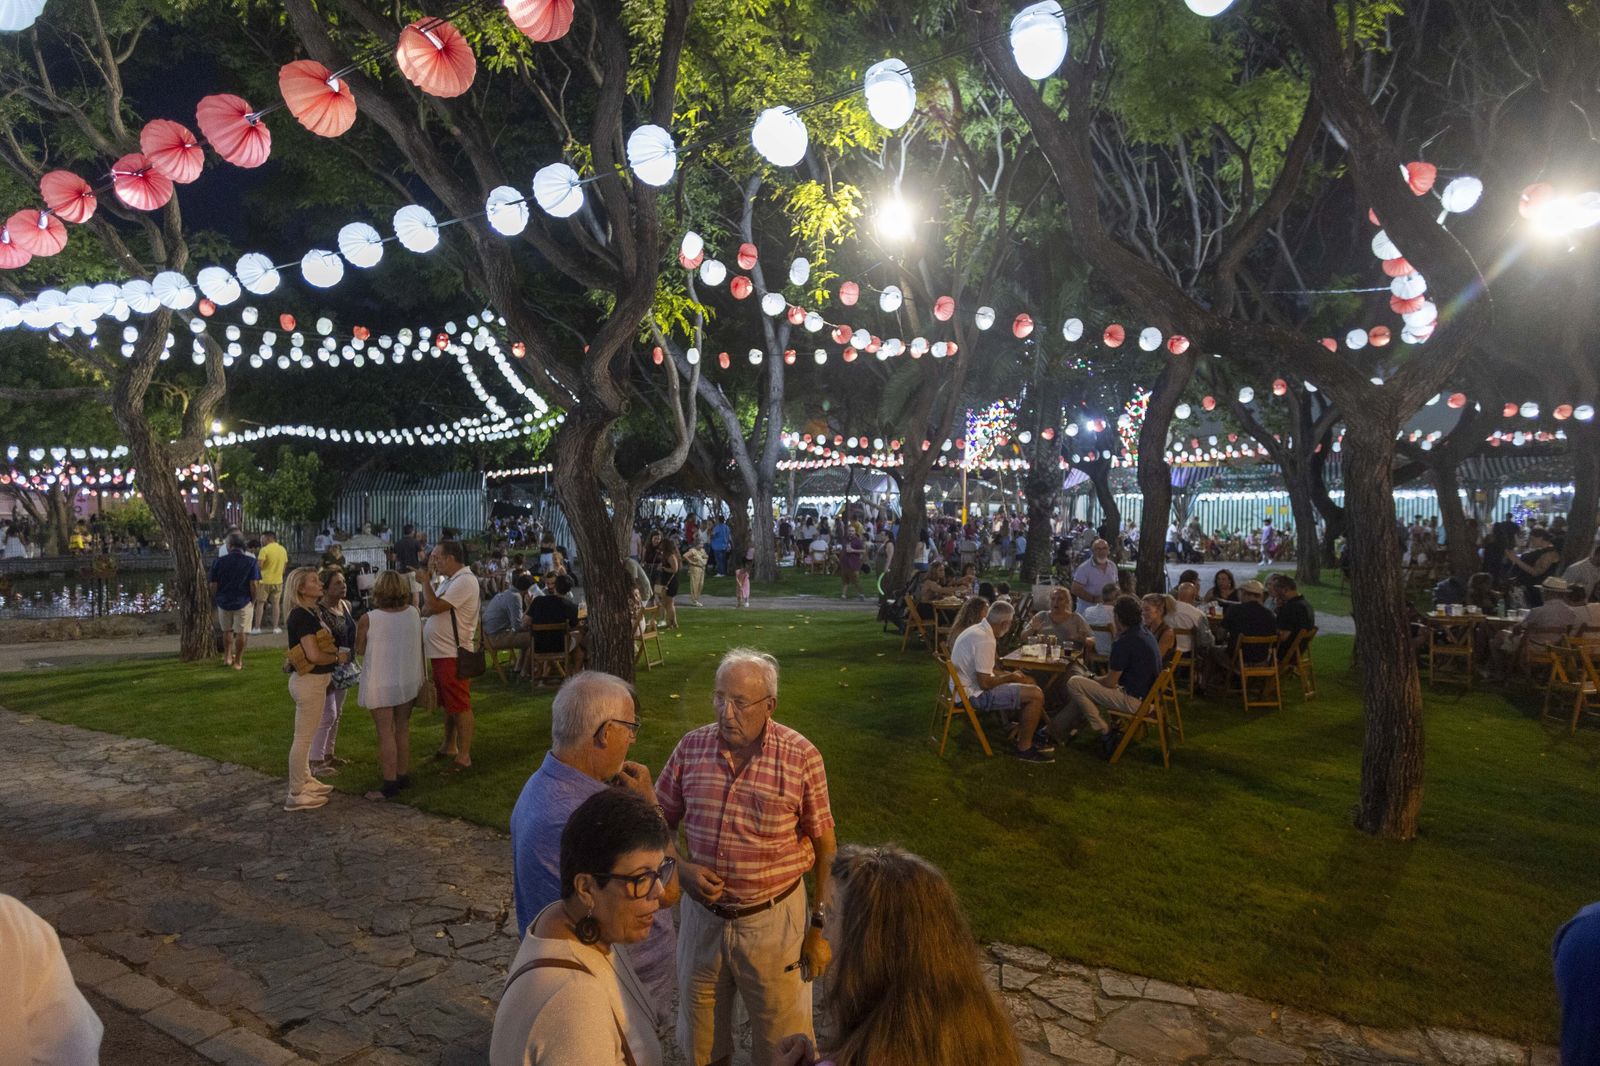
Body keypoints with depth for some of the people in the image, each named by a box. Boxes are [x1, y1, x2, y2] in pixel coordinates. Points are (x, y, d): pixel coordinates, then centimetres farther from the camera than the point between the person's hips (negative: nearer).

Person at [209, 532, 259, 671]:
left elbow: (213, 585, -4)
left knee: (227, 631, 21)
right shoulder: (251, 562, -10)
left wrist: (214, 600, 11)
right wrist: (253, 600, 0)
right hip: (243, 602, -2)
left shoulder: (218, 562, -7)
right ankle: (238, 661, 11)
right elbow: (254, 584, -14)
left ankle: (227, 657, 32)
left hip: (223, 601, 2)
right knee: (240, 632, 6)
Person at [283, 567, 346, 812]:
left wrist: (337, 651, 8)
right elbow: (314, 655, -26)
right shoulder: (302, 616, -20)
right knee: (303, 738, -2)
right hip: (308, 681, -10)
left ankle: (305, 781, 35)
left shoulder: (311, 613, 9)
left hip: (315, 680, 10)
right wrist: (338, 657, -11)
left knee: (306, 736, 21)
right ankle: (296, 795, 6)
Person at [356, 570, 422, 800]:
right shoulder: (414, 613, -5)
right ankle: (403, 776, 28)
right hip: (408, 682, 5)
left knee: (386, 734, 2)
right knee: (403, 730, 17)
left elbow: (359, 650, -2)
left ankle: (390, 784, 7)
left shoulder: (368, 620, -17)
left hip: (380, 685, -4)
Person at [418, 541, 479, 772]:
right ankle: (450, 747, 32)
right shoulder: (449, 581, 15)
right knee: (447, 703, 20)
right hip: (439, 653, 10)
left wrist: (425, 581, -10)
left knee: (460, 705, -3)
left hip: (453, 654, -10)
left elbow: (434, 607, -22)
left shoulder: (464, 581, -17)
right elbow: (427, 610, 14)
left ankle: (464, 755, 3)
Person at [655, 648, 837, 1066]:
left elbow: (825, 847, -7)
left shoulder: (801, 757, -15)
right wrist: (682, 867, -12)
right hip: (701, 912, 3)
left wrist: (821, 928, -5)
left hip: (773, 918, -3)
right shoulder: (692, 747, -7)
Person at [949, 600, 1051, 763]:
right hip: (975, 693, -11)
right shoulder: (985, 640, -26)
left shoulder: (977, 629, 6)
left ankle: (1026, 733, 28)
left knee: (1029, 682, 20)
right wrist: (1010, 677, -9)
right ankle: (1024, 747, -1)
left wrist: (1008, 674, 8)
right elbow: (984, 683, -25)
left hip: (967, 686, 11)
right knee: (1036, 694, -14)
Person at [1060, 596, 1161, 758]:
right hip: (1147, 694, 10)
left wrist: (1093, 679, 3)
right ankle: (1059, 728, 21)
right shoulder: (1144, 633, 8)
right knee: (1083, 686, 22)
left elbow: (1110, 682, -14)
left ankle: (1106, 734, -2)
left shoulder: (1123, 643, -22)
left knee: (1074, 684, -9)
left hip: (1135, 700, -10)